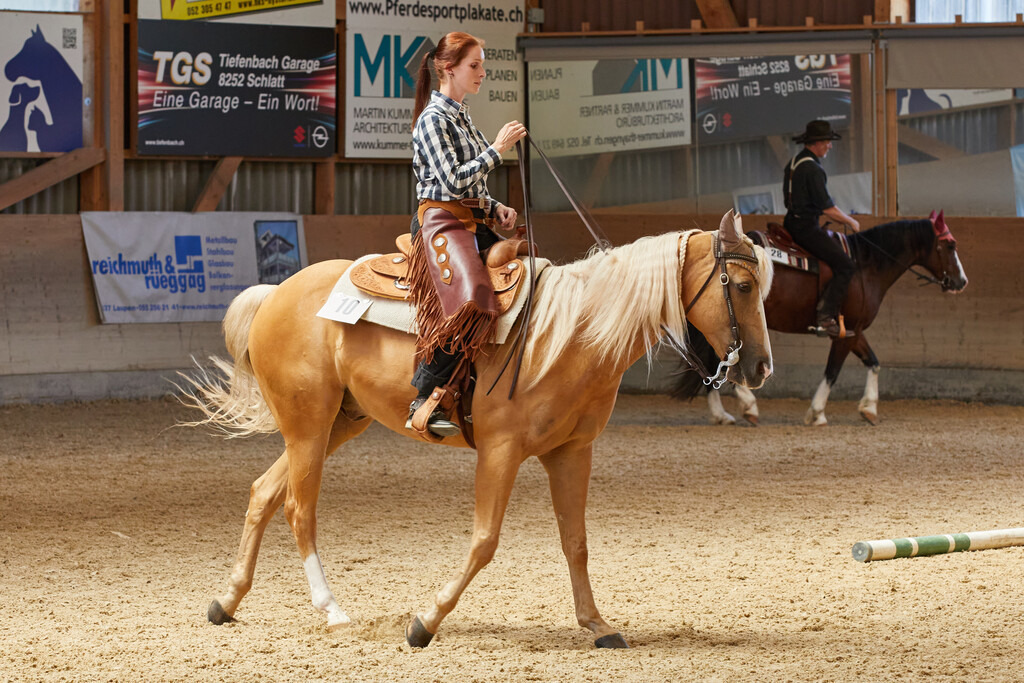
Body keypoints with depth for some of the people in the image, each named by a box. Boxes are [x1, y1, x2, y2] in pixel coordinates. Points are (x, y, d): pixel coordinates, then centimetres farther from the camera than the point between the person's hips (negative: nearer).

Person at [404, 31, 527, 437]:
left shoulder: (462, 116, 19)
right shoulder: (433, 119, -8)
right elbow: (453, 181, -17)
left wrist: (495, 209, 8)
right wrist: (497, 150, -15)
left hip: (473, 221, 10)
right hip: (441, 220, -10)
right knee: (473, 299, -31)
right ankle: (424, 400, -28)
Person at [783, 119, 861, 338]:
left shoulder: (793, 164, 15)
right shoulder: (813, 169, -18)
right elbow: (827, 207, -19)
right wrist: (851, 222, -3)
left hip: (792, 222, 11)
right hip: (806, 228, -11)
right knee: (844, 265, -14)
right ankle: (825, 318, -21)